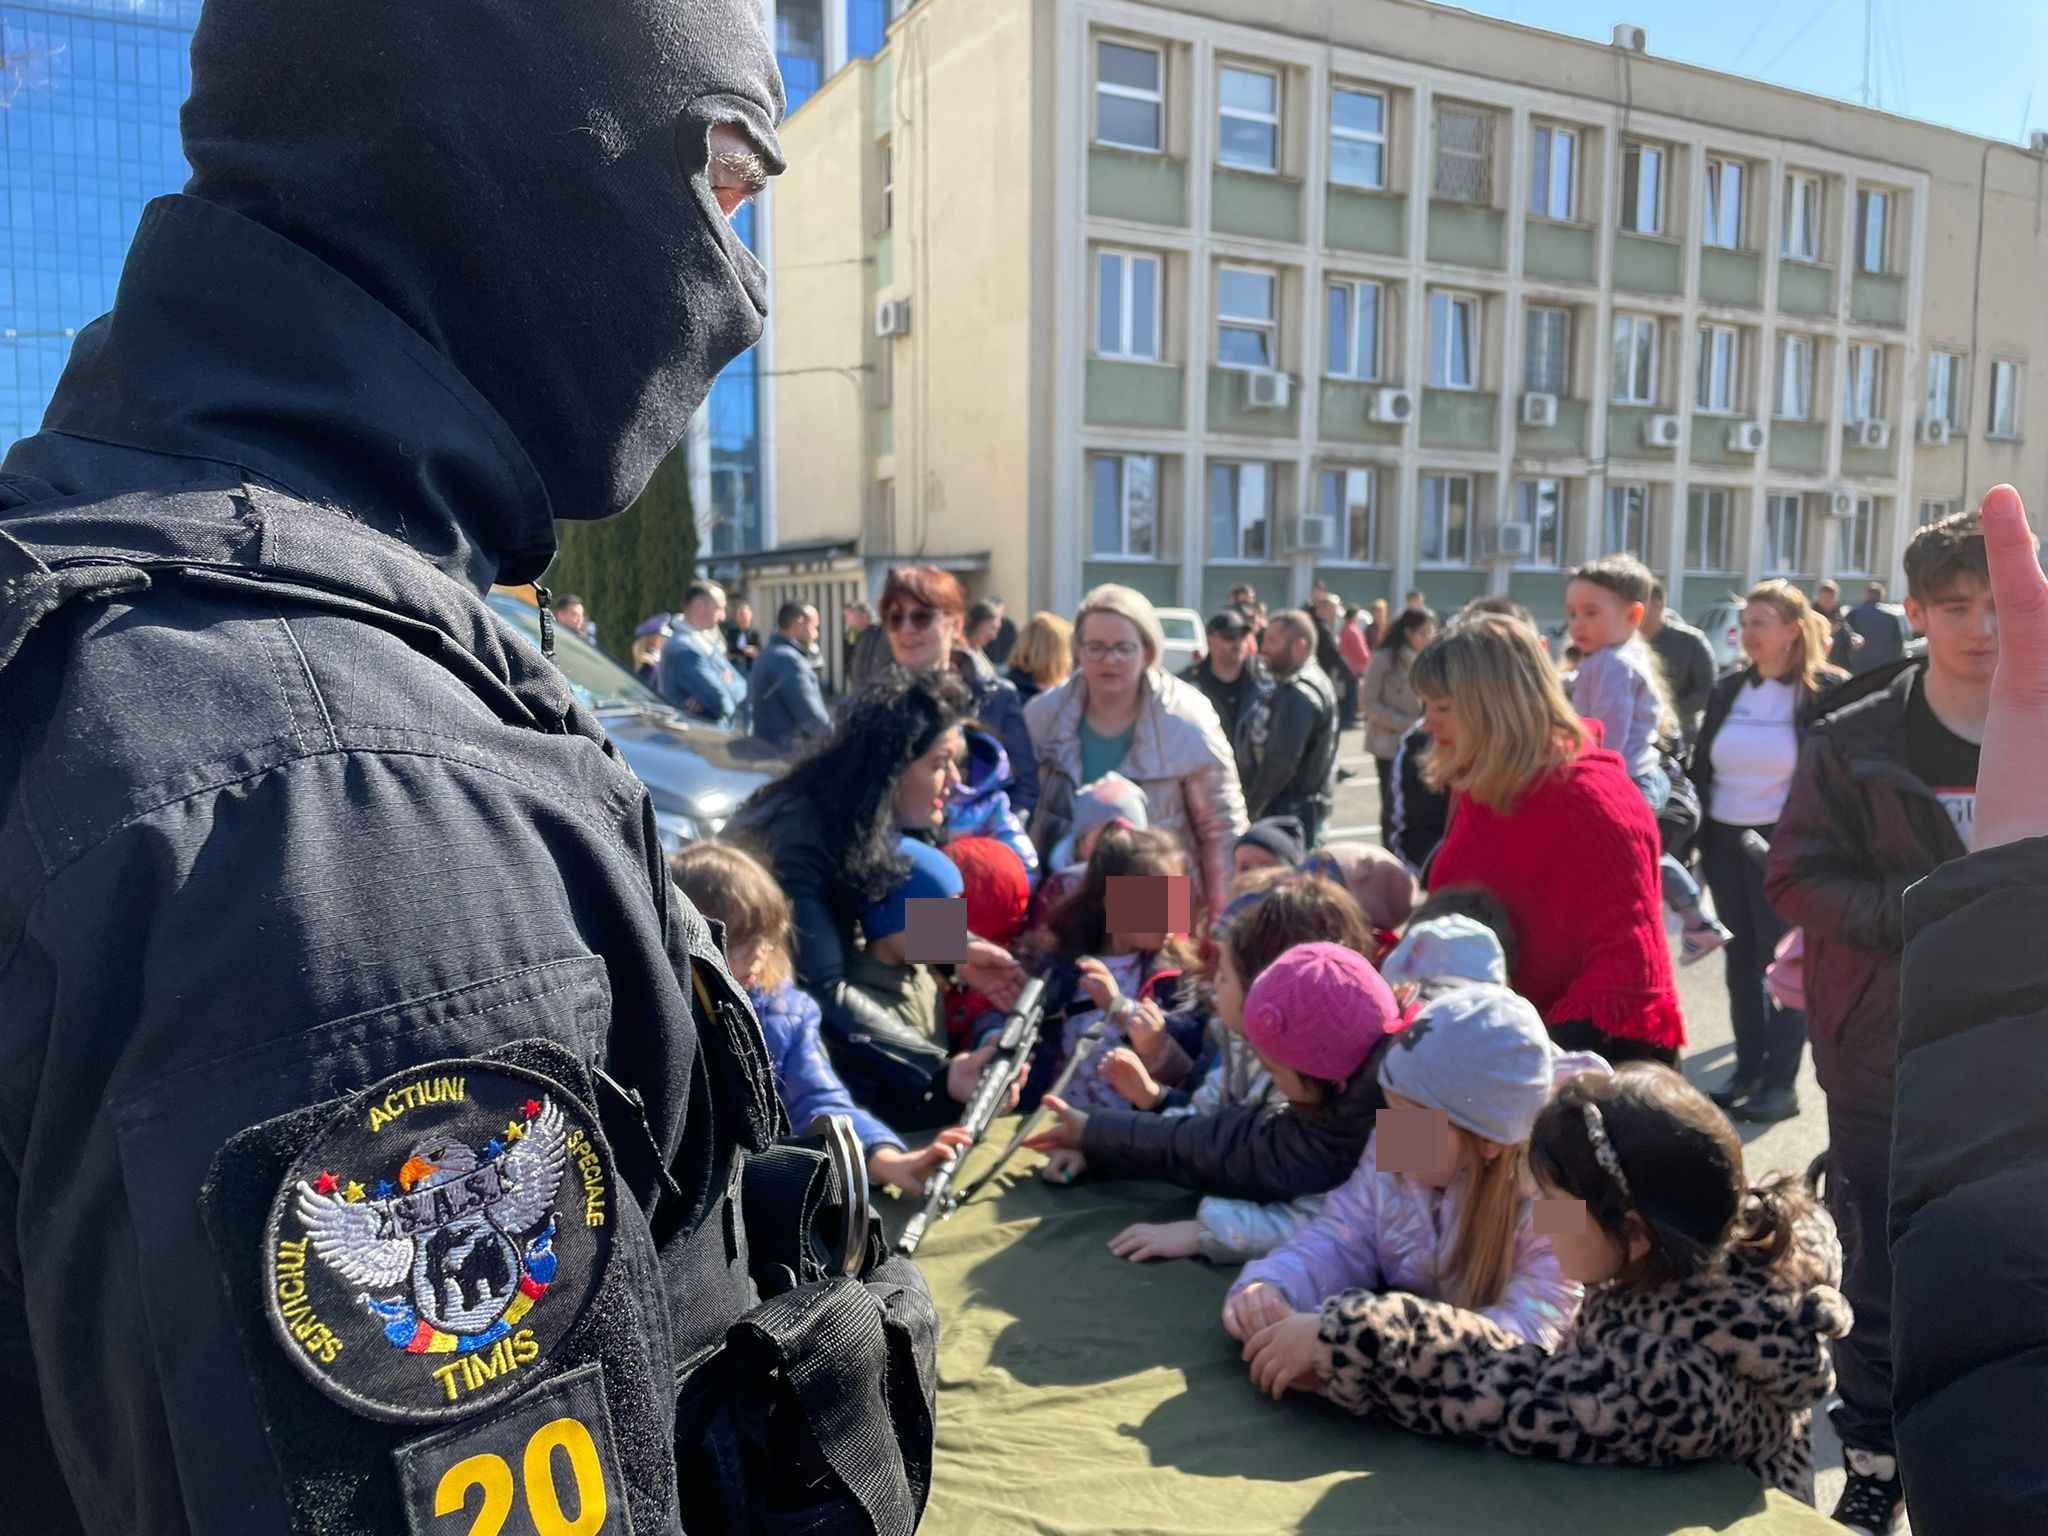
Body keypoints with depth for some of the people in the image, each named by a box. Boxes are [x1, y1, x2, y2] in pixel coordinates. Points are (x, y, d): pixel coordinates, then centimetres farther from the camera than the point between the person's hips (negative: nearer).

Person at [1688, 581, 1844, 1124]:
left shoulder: (1827, 692, -7)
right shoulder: (1727, 691, 9)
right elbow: (1701, 769, 10)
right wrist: (1694, 837, 2)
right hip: (1724, 842, 6)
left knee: (1783, 962, 2)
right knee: (1740, 962, 13)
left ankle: (1781, 1083, 12)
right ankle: (1747, 1072, 24)